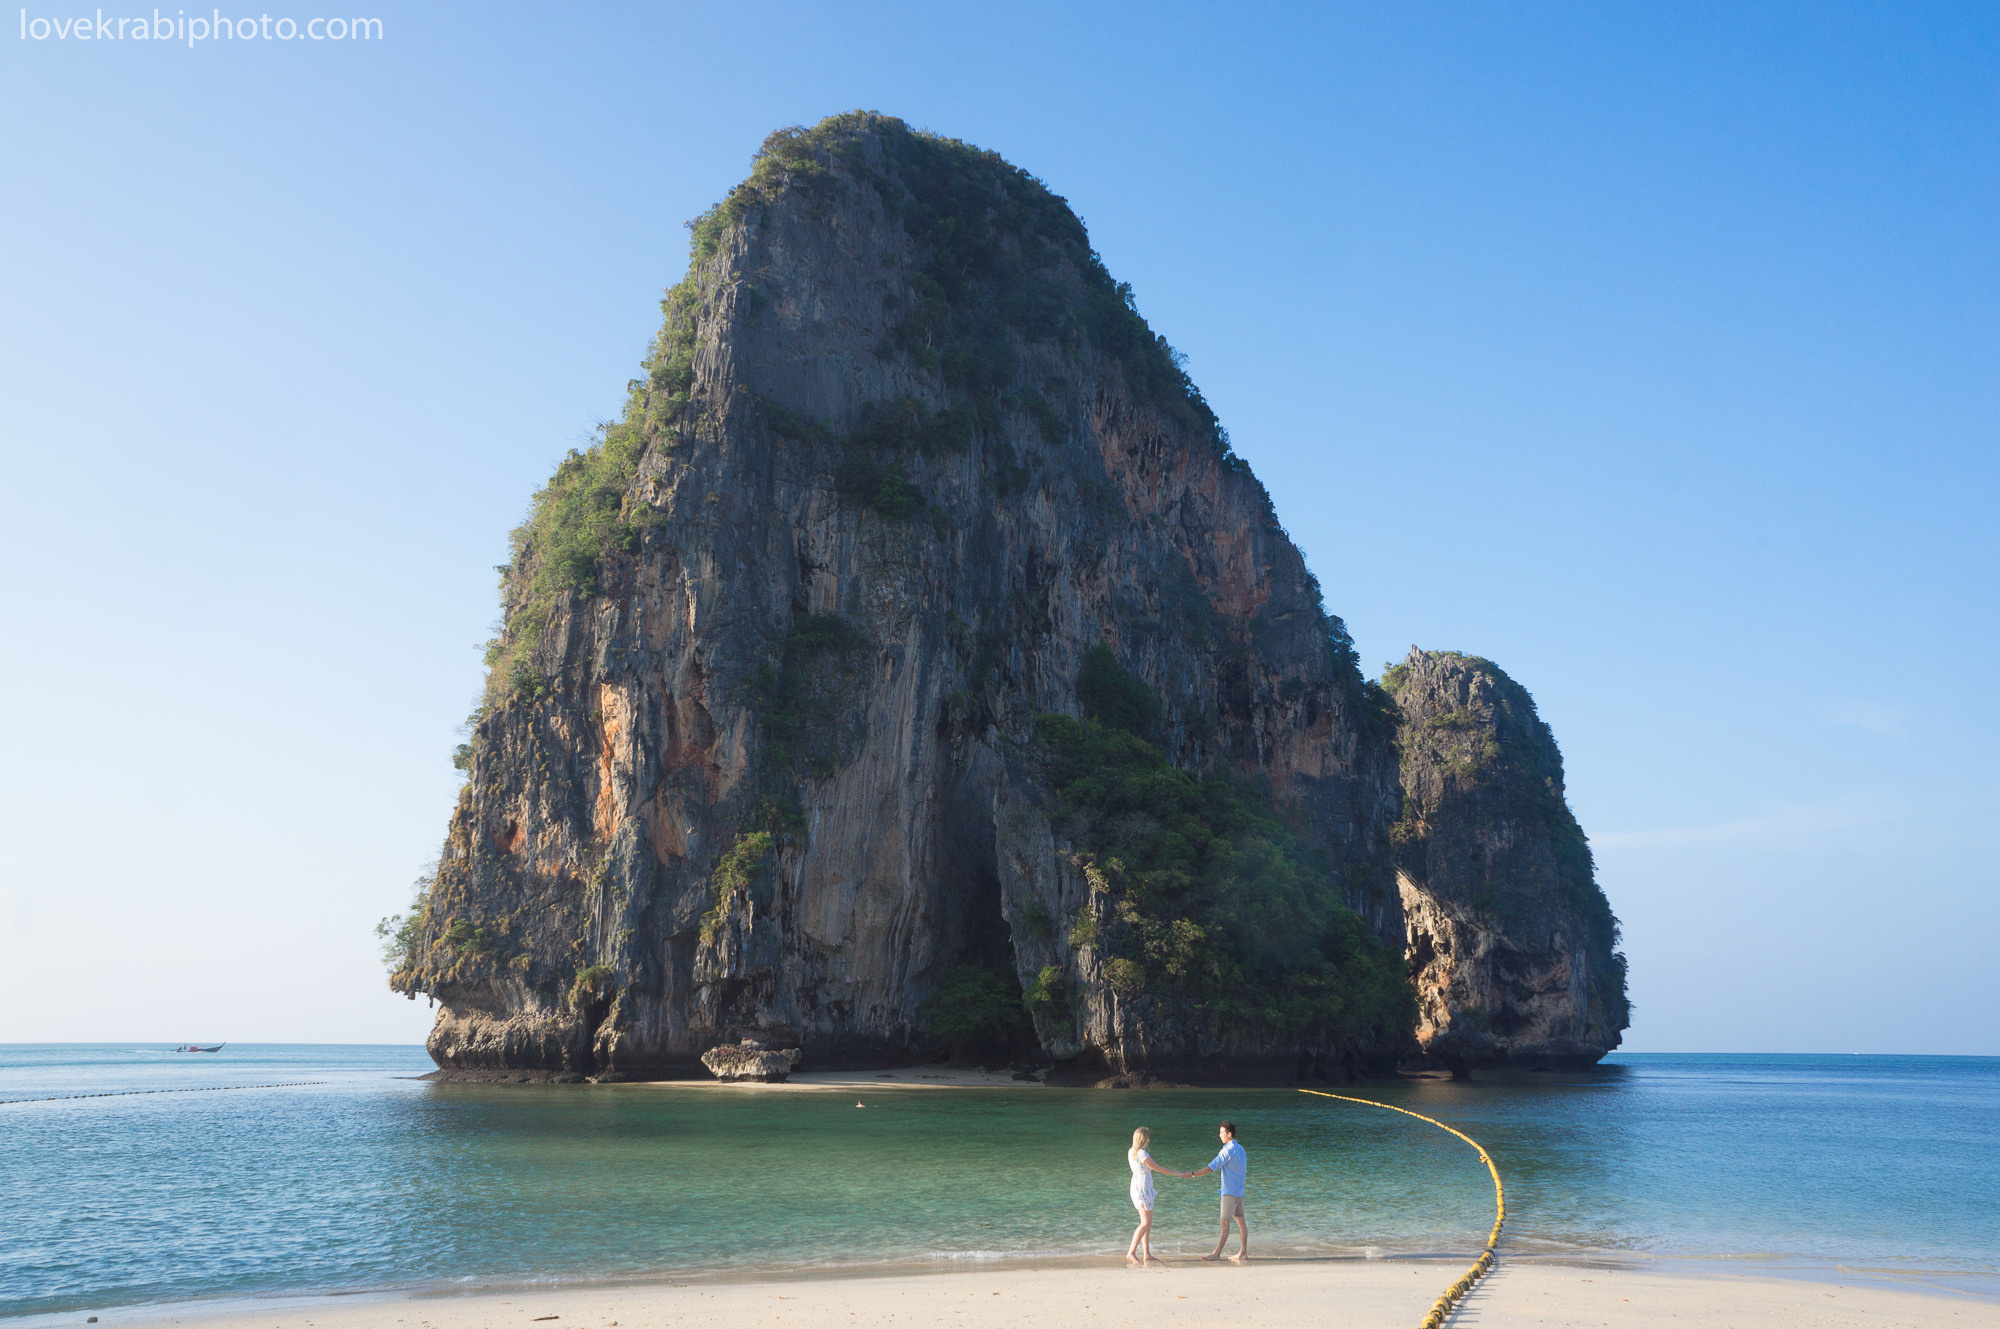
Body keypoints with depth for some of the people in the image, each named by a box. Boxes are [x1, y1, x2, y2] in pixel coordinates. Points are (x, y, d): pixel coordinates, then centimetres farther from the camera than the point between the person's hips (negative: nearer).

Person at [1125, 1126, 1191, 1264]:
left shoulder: (1130, 1152, 9)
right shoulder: (1142, 1154, -19)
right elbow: (1158, 1169, -15)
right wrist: (1179, 1174, -8)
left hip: (1136, 1187, 9)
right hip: (1142, 1189, -9)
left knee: (1148, 1222, 11)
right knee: (1145, 1223, -10)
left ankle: (1147, 1255, 10)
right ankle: (1131, 1253, -13)